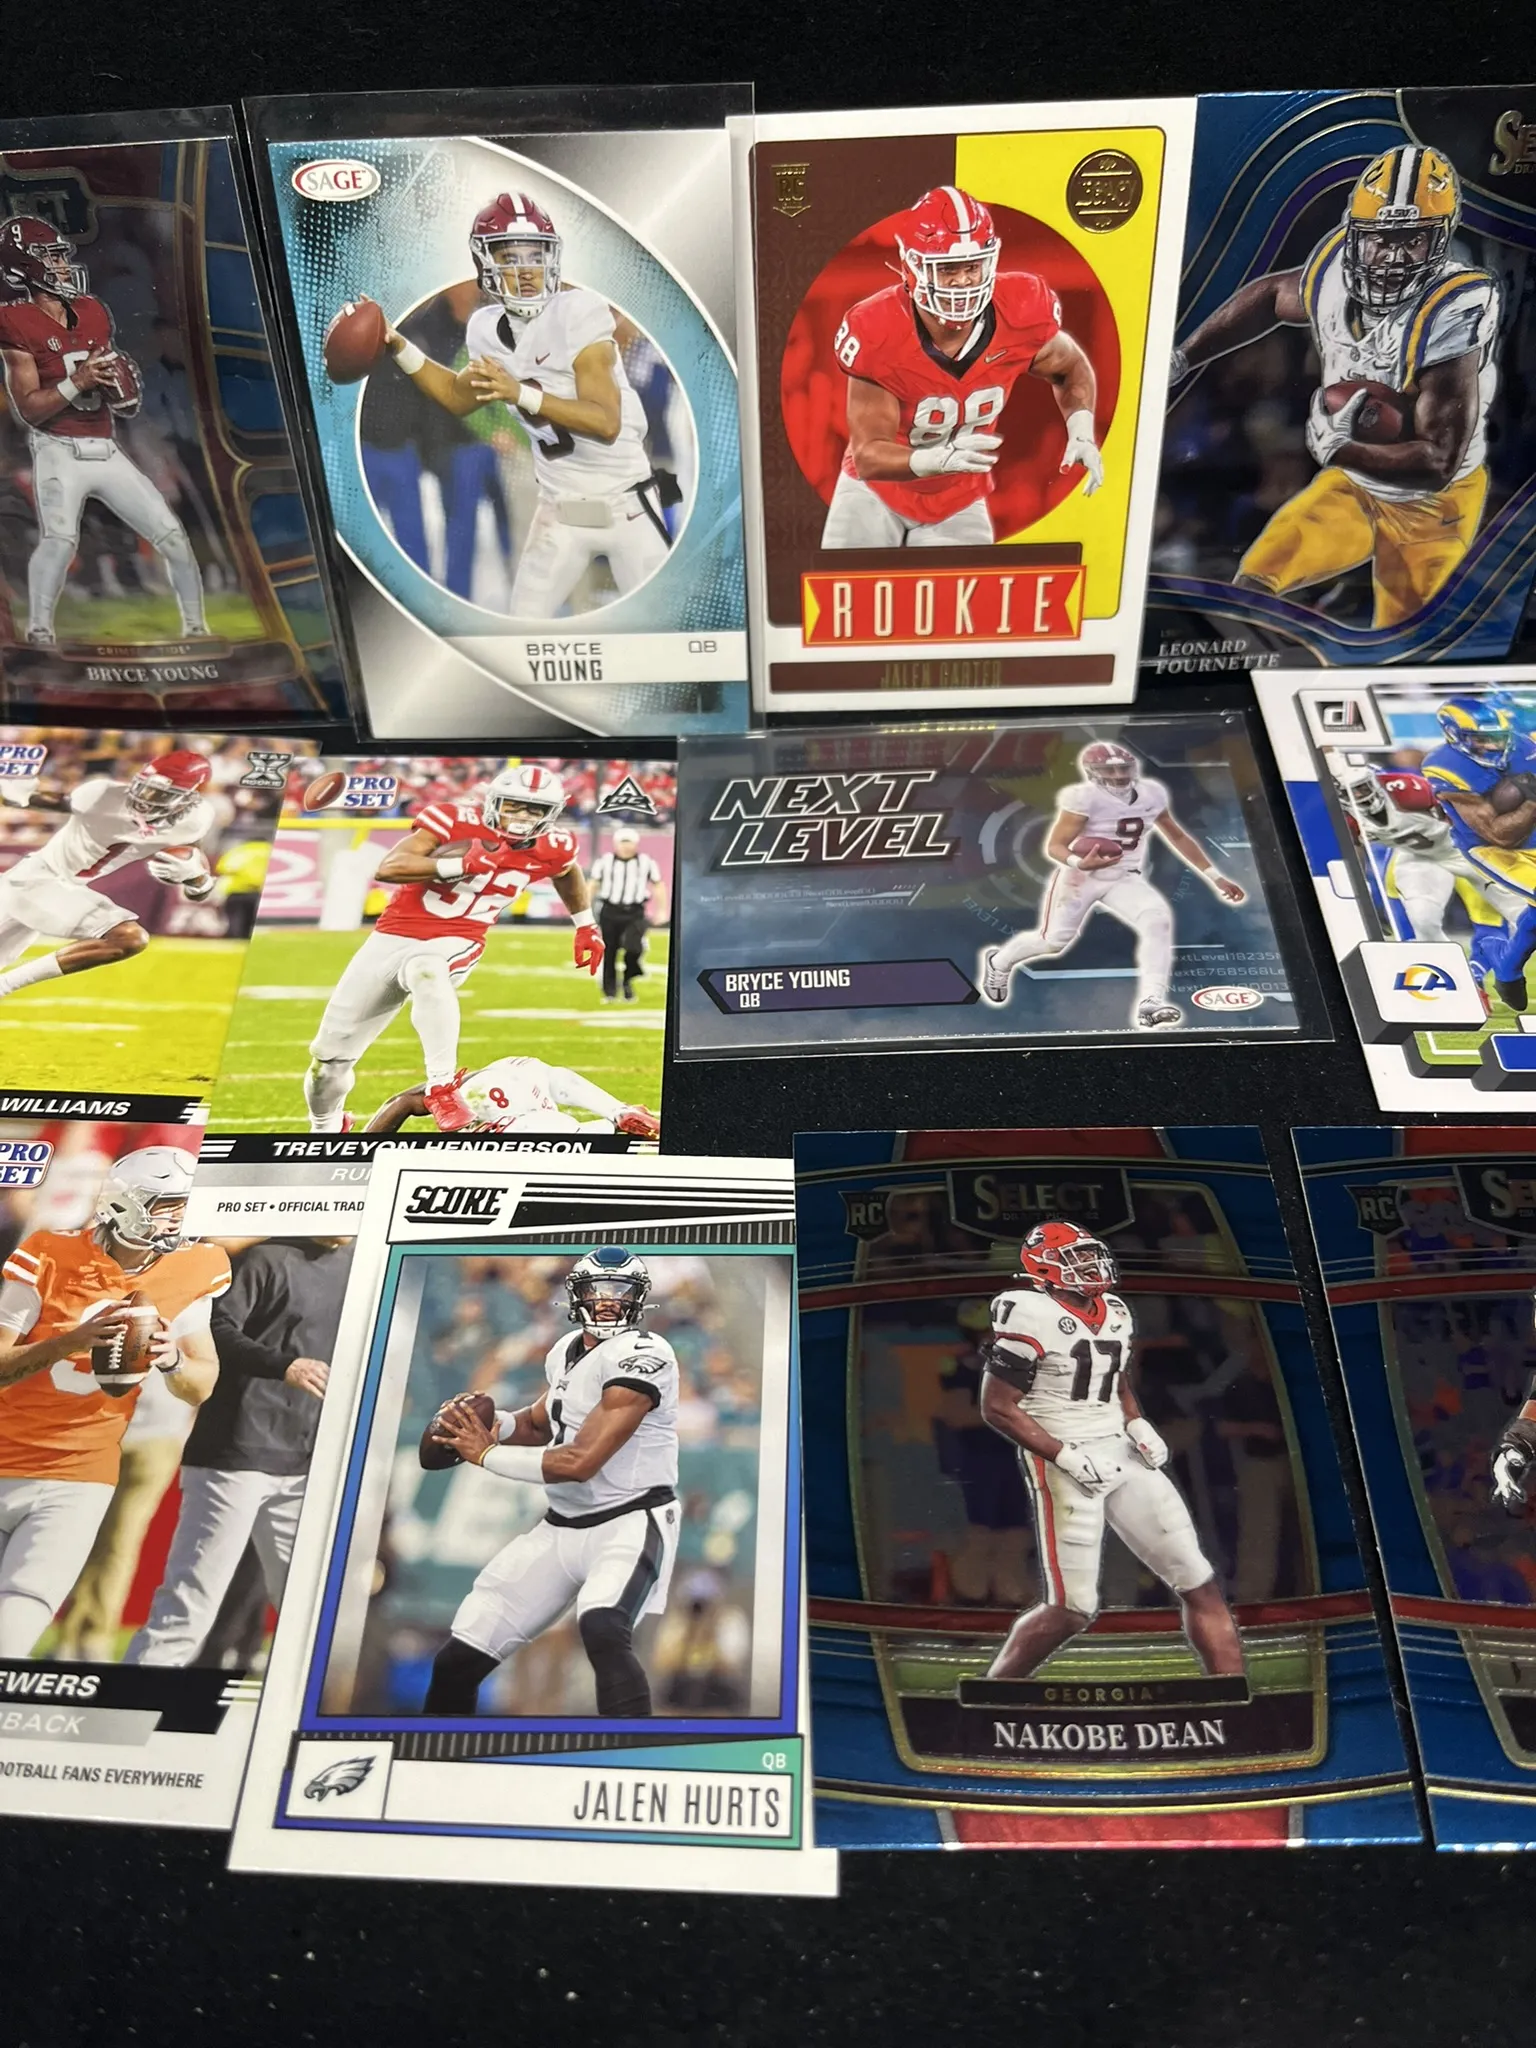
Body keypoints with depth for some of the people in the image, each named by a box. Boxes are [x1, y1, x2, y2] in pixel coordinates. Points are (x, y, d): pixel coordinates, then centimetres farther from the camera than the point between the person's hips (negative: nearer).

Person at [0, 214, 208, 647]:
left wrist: (123, 387, 2)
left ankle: (195, 627, 14)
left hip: (106, 449, 6)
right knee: (60, 538, -28)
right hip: (60, 451, -6)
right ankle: (38, 631, -17)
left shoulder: (93, 312, 12)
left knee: (172, 535, 2)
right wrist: (77, 382, -22)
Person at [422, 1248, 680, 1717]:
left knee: (603, 1632, -37)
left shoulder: (642, 1355, -19)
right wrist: (494, 1422, -2)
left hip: (631, 1523, -7)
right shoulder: (567, 1350, 7)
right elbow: (540, 1425, 21)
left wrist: (484, 1454, -14)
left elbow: (580, 1462, -24)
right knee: (456, 1661, 7)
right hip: (560, 1528, 8)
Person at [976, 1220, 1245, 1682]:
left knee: (1198, 1583, 6)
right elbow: (997, 1408, -13)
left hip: (1121, 1456, 8)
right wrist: (1069, 1457, -18)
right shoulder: (1031, 1316, -13)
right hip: (1064, 1467, -7)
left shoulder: (1115, 1313, 11)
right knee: (1072, 1608, -6)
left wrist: (1138, 1426, 4)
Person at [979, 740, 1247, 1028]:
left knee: (1158, 921, -22)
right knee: (1053, 940, 1)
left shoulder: (1151, 794, -3)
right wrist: (1080, 863, -41)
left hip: (1125, 879, 4)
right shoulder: (1085, 797, -20)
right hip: (1081, 877, -4)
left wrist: (1215, 877, 9)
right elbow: (1055, 846, -18)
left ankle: (1150, 1003, -27)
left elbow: (1177, 836, 10)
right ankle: (1000, 961, 34)